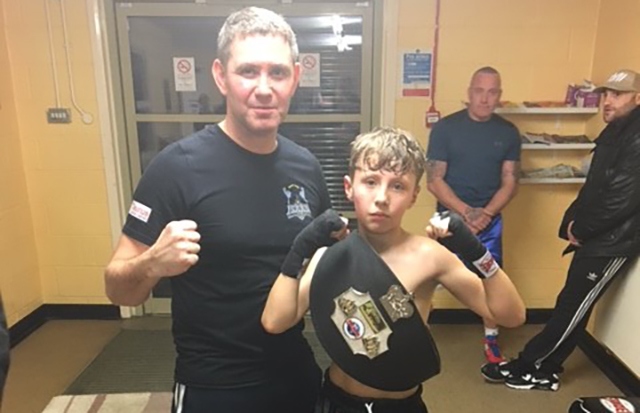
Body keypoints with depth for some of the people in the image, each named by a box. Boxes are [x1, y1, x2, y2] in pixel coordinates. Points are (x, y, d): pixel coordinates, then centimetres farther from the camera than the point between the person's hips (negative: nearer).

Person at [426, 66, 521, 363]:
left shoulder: (508, 132, 1)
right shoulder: (445, 128, -8)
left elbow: (510, 182, 1)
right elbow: (434, 181, -11)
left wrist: (486, 214, -15)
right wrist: (466, 212, -20)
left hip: (490, 221, 3)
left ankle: (491, 338, 34)